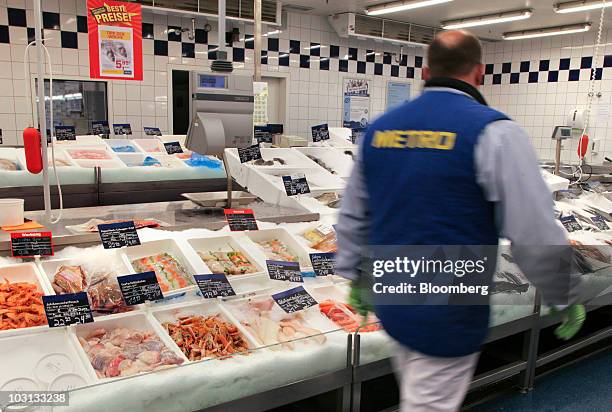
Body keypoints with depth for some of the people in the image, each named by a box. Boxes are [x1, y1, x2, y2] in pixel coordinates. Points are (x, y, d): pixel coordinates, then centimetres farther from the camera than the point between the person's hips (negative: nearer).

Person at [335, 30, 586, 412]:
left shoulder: (378, 128, 2)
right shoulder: (493, 132, -16)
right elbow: (537, 235, -17)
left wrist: (356, 275, 22)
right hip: (449, 314, -5)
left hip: (391, 301, 6)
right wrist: (568, 297, 1)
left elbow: (352, 216, 9)